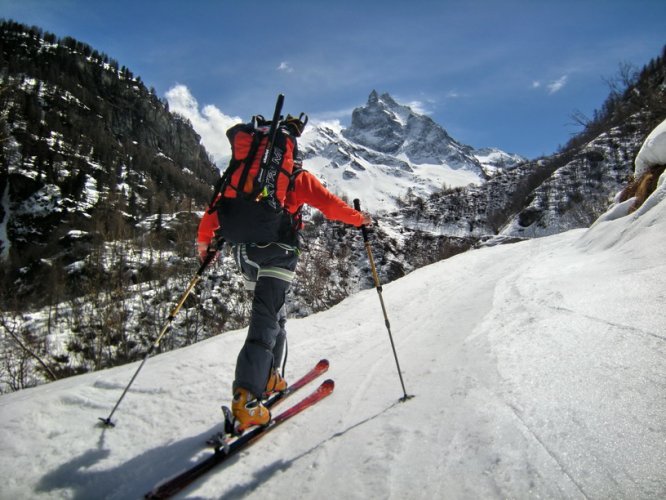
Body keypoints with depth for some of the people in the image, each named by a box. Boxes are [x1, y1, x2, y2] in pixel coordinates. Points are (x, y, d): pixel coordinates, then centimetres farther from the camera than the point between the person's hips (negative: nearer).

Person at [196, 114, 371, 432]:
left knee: (274, 314, 22)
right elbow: (328, 203, 1)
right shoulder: (296, 175, 3)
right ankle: (246, 400, -22)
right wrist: (360, 219, 15)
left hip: (244, 251, 6)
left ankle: (268, 377, 26)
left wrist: (204, 239, 22)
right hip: (276, 251, -6)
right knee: (266, 319, -13)